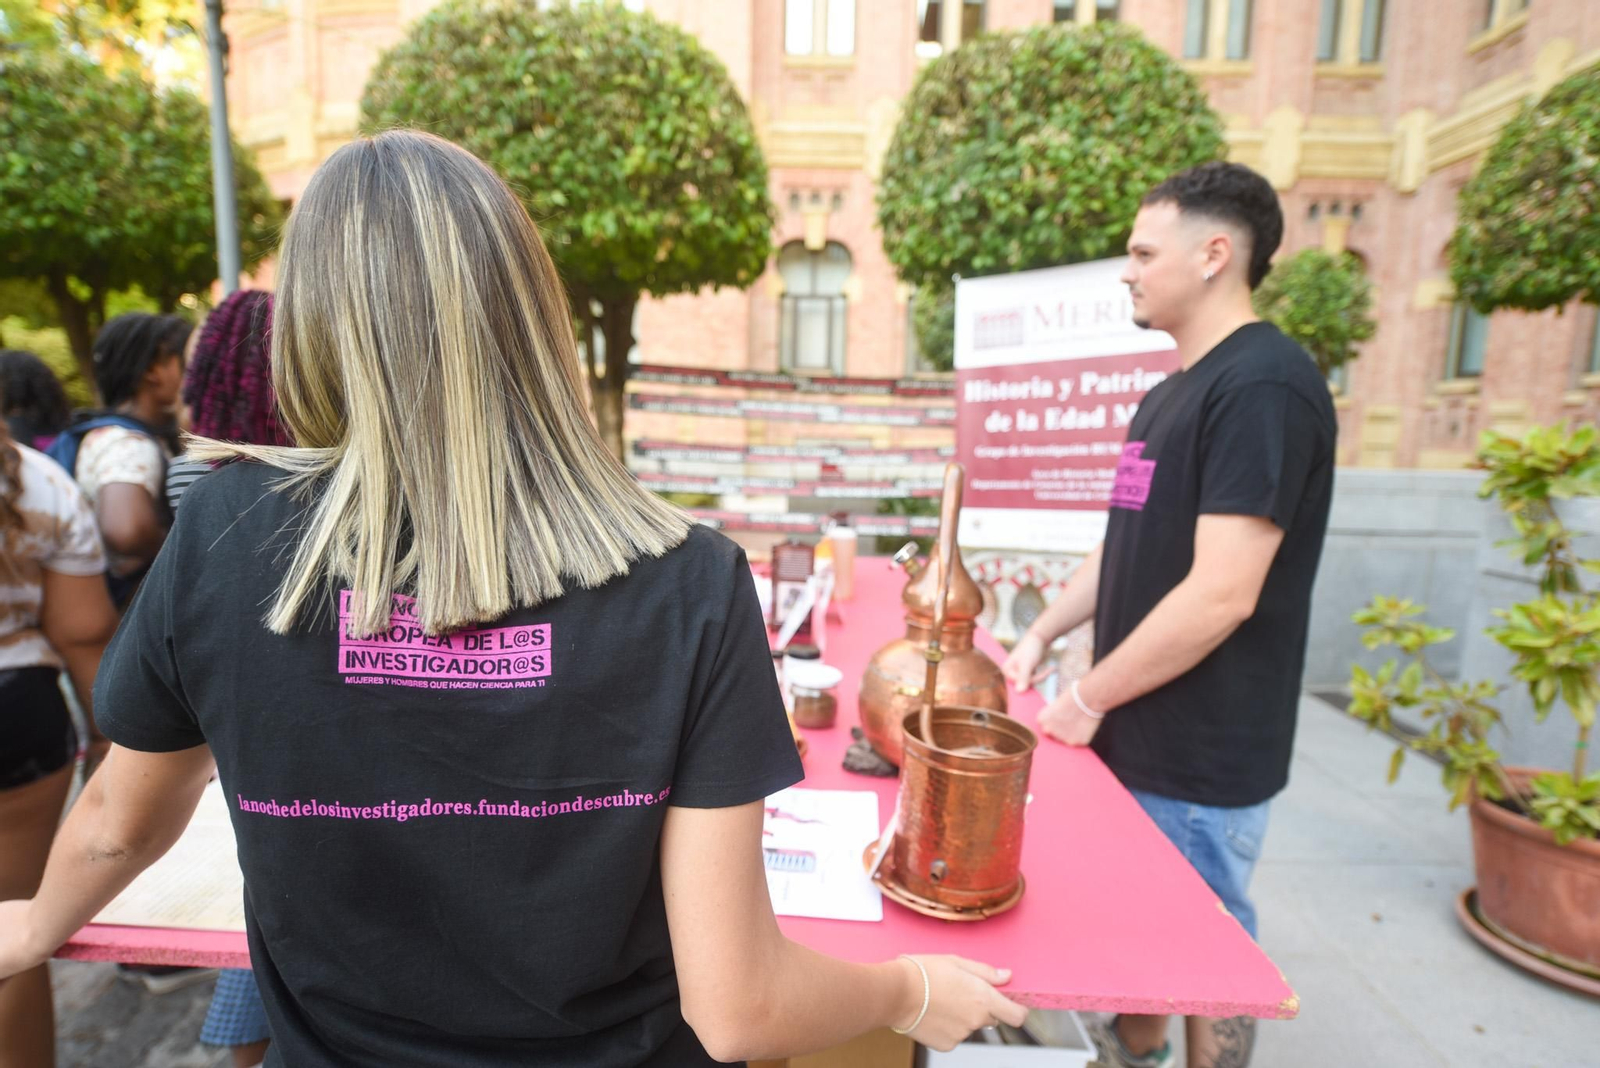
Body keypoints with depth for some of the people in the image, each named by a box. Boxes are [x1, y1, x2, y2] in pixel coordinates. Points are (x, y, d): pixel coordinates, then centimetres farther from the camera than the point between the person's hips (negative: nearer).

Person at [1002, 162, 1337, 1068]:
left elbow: (1222, 595, -25)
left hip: (1203, 756, -8)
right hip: (1139, 733, 8)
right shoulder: (1176, 391, 11)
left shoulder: (1263, 386, -20)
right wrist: (1044, 634, 7)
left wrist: (1088, 700, -16)